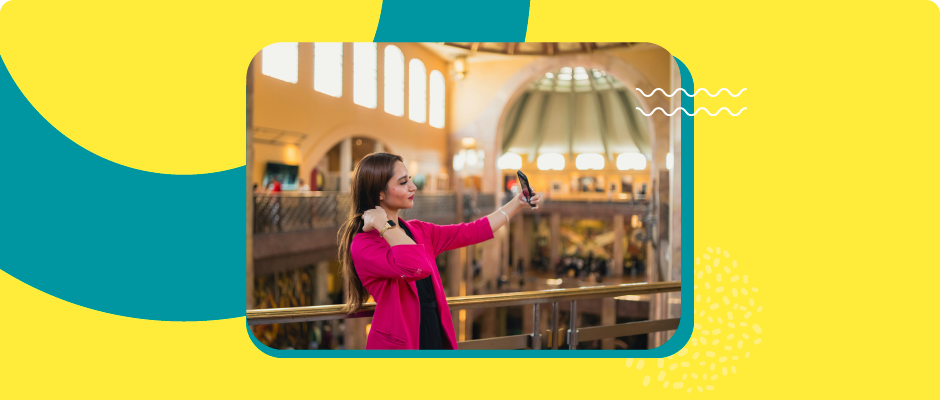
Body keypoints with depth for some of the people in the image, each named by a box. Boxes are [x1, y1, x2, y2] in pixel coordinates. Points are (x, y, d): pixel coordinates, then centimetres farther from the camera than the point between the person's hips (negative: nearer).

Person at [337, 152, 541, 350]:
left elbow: (471, 232, 11)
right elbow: (418, 267, -33)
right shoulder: (362, 245, -17)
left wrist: (519, 202, 11)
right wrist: (383, 225, -23)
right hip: (399, 343, -7)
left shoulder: (418, 231, 7)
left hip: (437, 338, 7)